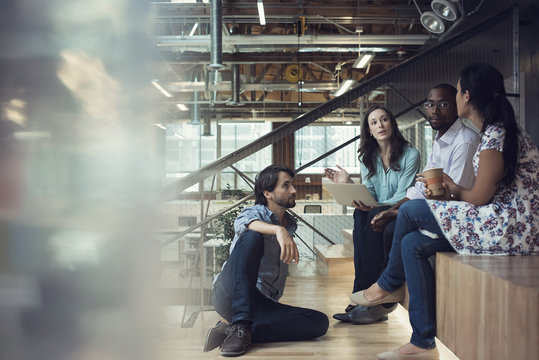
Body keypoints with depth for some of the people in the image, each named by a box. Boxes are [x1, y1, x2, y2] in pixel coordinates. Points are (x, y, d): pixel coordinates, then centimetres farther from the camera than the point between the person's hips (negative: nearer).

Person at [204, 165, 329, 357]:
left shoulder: (290, 225, 23)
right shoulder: (255, 212, 4)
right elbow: (245, 223, -25)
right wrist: (279, 230, -42)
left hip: (262, 304, 6)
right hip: (230, 294, -5)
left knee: (320, 322, -19)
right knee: (252, 237, -29)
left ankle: (231, 330, -26)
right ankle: (241, 325, -37)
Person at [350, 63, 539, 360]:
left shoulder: (496, 134, -15)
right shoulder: (492, 132, 16)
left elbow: (481, 196, -15)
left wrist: (455, 190, 5)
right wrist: (449, 193, 5)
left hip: (511, 227, -10)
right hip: (500, 222, 10)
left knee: (410, 210, -8)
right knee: (412, 243, 1)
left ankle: (388, 285, 16)